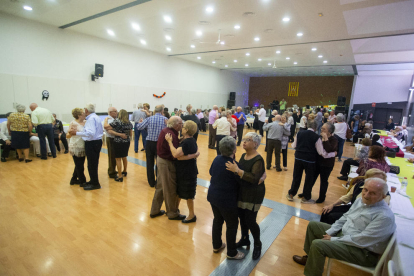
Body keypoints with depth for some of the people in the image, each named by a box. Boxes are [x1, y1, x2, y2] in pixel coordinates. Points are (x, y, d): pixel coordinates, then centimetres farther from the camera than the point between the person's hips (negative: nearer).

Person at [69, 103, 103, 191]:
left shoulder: (91, 119, -18)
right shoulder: (96, 117, 13)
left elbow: (90, 133, -28)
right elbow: (101, 131, 20)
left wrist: (77, 133, -24)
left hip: (92, 143, -10)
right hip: (98, 141, 10)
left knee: (92, 164, 0)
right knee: (94, 163, 19)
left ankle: (95, 184, 10)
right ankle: (94, 181, 31)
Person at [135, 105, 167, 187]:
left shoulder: (149, 119, -5)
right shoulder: (165, 119, -6)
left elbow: (139, 127, -4)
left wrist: (140, 122, 17)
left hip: (150, 143, 1)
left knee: (150, 163, 13)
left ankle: (151, 182, 22)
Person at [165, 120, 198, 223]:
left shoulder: (187, 142, -26)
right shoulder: (191, 140, 6)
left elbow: (176, 154, -37)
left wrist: (170, 141, -27)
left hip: (187, 173, -10)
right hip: (183, 171, 10)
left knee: (188, 195, 6)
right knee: (179, 191, 25)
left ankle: (192, 215, 24)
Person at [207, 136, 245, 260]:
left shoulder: (217, 159, -5)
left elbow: (211, 172, 11)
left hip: (213, 196, 7)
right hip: (227, 200, -7)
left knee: (217, 220, 25)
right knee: (232, 225, 13)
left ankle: (216, 246, 43)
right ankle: (232, 253, 30)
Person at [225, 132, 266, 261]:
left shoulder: (258, 160, -20)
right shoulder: (243, 156, 4)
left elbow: (254, 178, -32)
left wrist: (237, 170, -36)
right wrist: (234, 169, -4)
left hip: (253, 194, -7)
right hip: (242, 192, 7)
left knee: (250, 220, 1)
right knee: (241, 216, 17)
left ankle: (257, 245, 28)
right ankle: (245, 239, 41)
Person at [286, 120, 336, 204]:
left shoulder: (299, 133, -1)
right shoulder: (316, 137, -10)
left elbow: (294, 146, 8)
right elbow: (322, 153, -9)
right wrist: (333, 154, 6)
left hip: (298, 158, 3)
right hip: (309, 160, -3)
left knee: (296, 177, 15)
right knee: (309, 179, 13)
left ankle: (291, 194, 24)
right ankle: (306, 198, 26)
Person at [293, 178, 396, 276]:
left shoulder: (385, 216, -27)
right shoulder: (361, 200, -1)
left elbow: (361, 241, -28)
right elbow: (345, 218, 9)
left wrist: (333, 239, -17)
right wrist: (329, 233, -1)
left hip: (363, 251, -9)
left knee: (318, 244, -26)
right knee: (313, 225, 12)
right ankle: (310, 258, 28)